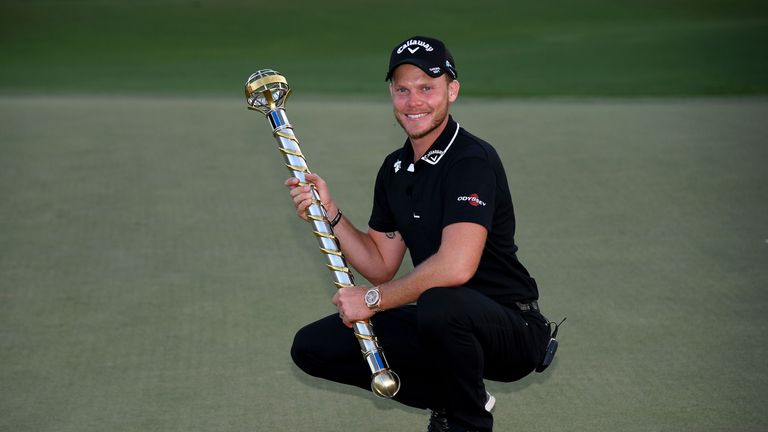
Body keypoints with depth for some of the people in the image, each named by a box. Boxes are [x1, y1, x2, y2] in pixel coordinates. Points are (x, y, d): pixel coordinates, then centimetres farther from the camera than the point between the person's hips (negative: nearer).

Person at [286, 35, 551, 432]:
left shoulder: (472, 160, -19)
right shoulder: (394, 169, 9)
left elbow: (456, 266, -32)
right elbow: (380, 265, 14)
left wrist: (373, 298, -19)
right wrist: (330, 213, -1)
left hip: (513, 330, -8)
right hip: (439, 324, 8)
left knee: (440, 304, -41)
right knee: (312, 347, 1)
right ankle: (449, 400, 10)